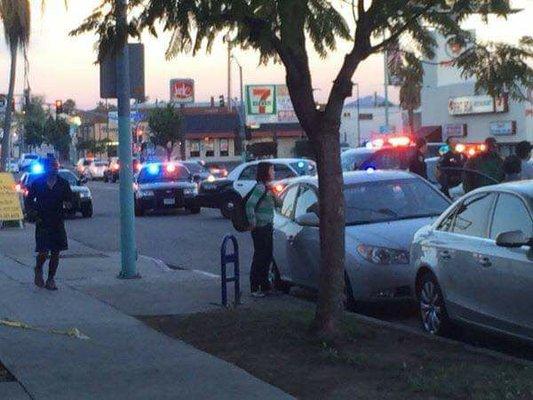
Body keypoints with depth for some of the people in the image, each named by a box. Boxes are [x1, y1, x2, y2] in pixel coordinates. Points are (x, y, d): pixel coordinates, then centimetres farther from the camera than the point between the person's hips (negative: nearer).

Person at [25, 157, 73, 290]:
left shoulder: (63, 183, 4)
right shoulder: (37, 183, -1)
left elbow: (70, 200, 8)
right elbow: (28, 201, 7)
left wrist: (68, 204, -16)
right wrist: (35, 215, -5)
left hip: (58, 223, 2)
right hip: (42, 223, -2)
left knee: (56, 252, 4)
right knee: (43, 252, -10)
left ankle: (51, 279, 16)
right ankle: (38, 269, 21)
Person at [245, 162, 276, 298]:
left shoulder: (267, 187, 13)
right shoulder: (260, 187, -17)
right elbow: (250, 204, -26)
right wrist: (252, 222, -20)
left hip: (267, 227, 9)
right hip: (260, 228, -9)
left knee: (267, 256, 14)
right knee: (259, 257, -5)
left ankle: (264, 284, 23)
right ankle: (255, 288, 1)